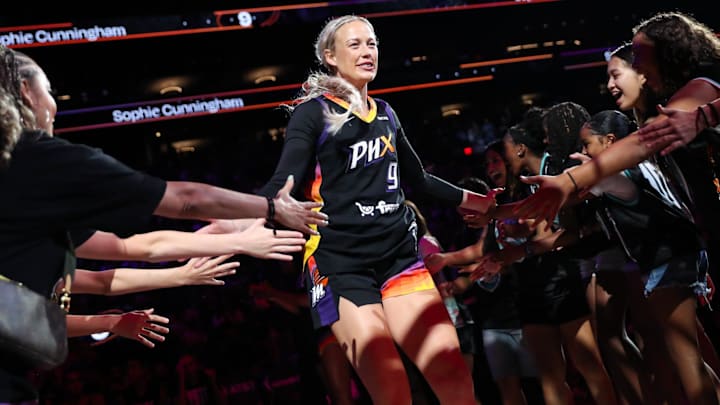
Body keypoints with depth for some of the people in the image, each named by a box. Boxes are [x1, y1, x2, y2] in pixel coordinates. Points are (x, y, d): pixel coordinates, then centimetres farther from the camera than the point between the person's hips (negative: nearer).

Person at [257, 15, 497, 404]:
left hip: (399, 253, 5)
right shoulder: (313, 112, 0)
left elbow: (419, 179, 28)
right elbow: (284, 182, -11)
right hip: (341, 264, -5)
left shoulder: (385, 114, 17)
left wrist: (474, 200, 35)